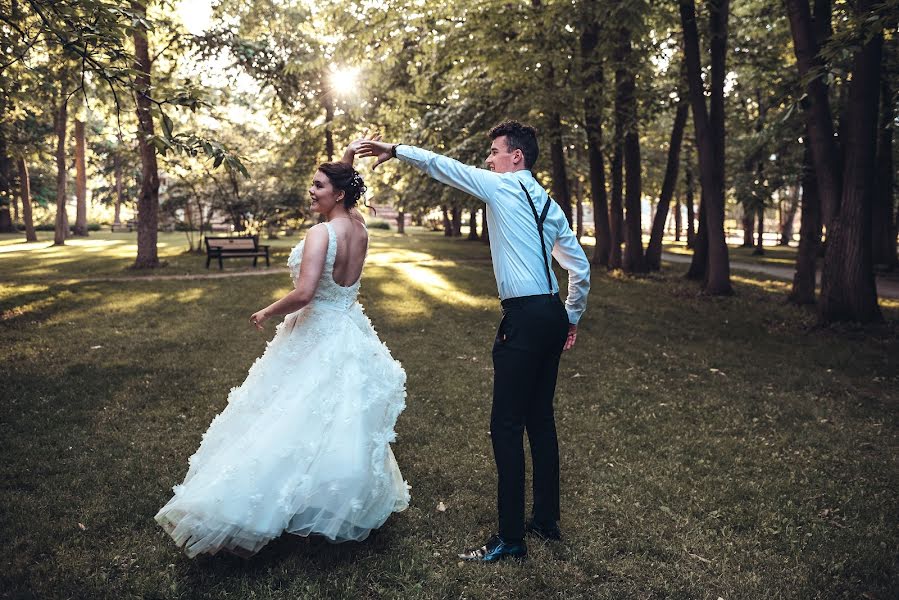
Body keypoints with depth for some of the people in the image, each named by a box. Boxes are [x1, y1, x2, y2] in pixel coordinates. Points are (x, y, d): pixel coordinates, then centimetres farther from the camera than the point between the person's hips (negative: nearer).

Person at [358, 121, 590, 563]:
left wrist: (396, 151, 12)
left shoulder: (502, 187, -5)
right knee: (540, 419, 16)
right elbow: (580, 266, 19)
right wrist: (571, 318, 27)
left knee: (506, 426, -4)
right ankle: (546, 521, 27)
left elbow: (441, 166, 0)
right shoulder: (548, 204, 17)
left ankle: (510, 538, 3)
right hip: (553, 317, 9)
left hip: (524, 319, -9)